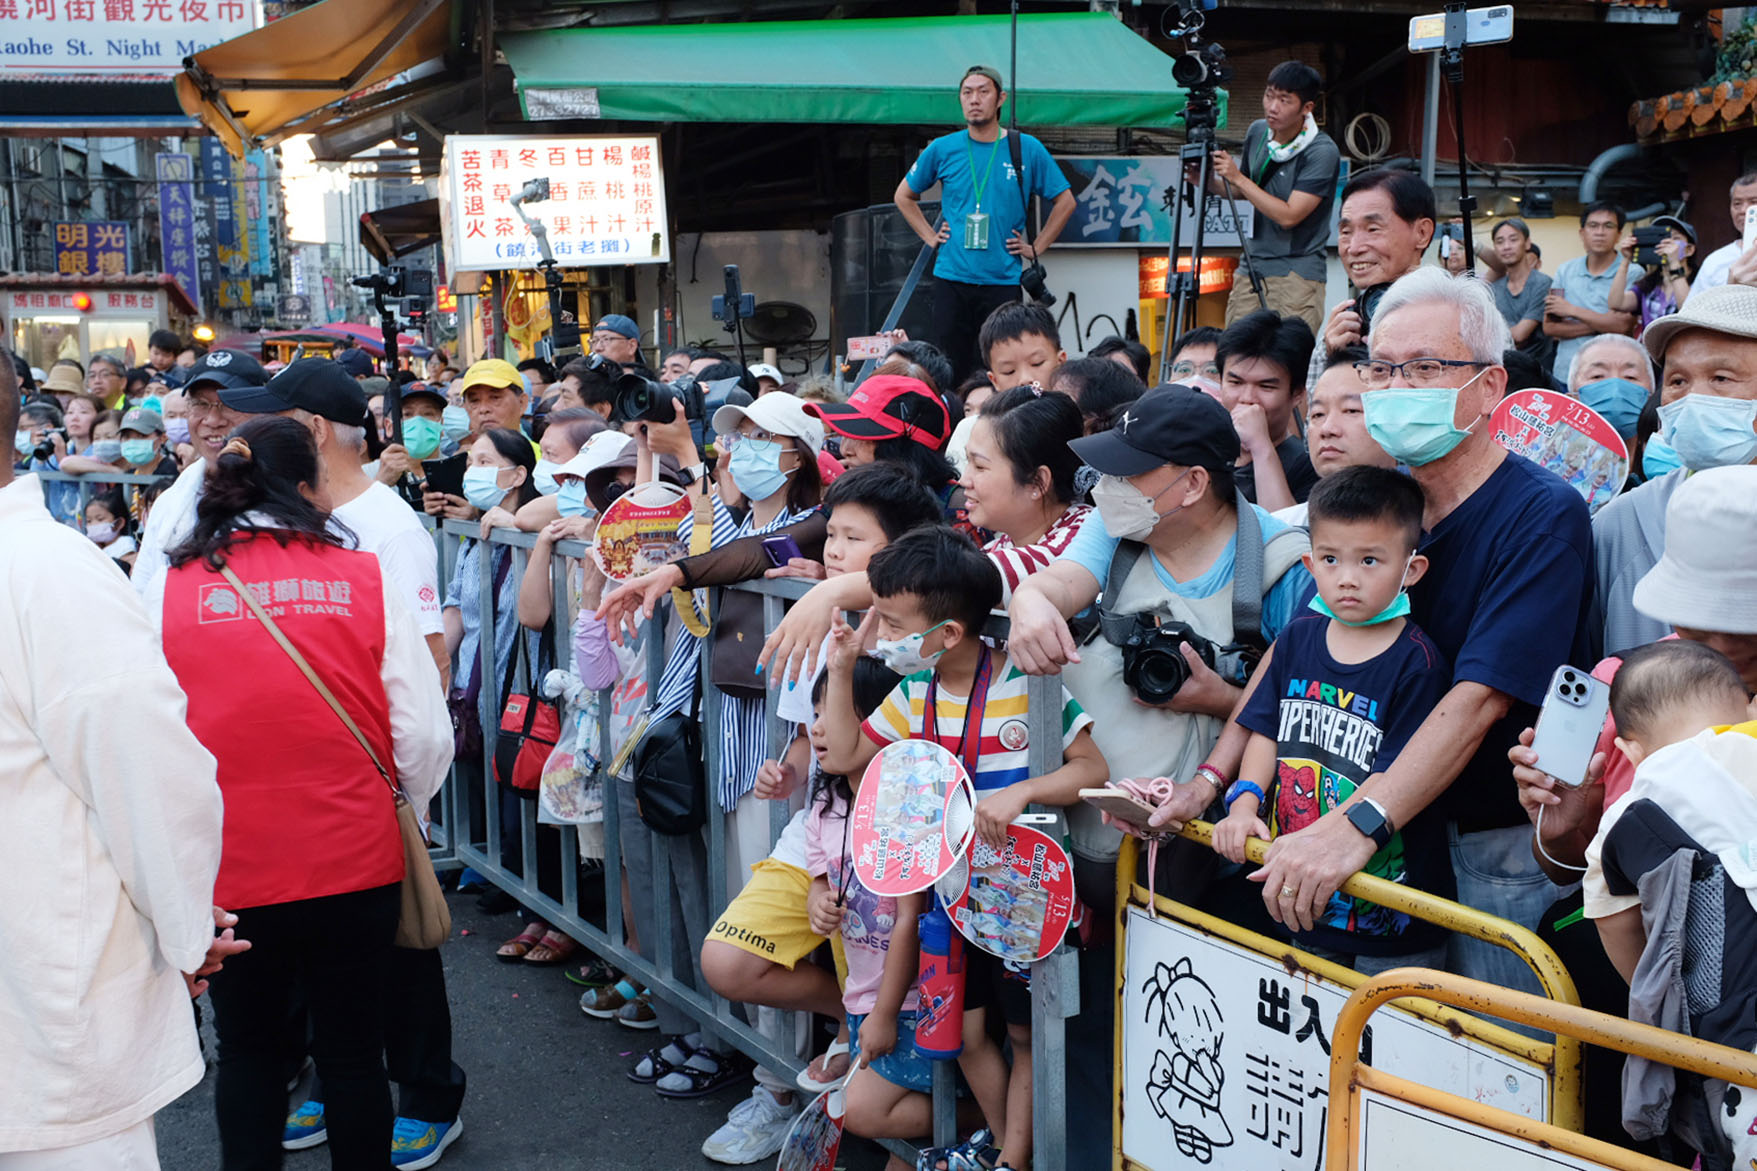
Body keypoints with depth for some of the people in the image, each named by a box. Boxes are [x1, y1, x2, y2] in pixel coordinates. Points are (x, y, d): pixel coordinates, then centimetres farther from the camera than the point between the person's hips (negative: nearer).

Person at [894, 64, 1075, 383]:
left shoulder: (1027, 149, 2)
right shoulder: (942, 149, 5)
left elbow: (1064, 201, 10)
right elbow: (904, 196, 19)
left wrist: (1036, 248, 3)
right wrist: (929, 236, 9)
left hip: (1003, 281, -1)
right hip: (951, 278, 1)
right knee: (948, 371, 1)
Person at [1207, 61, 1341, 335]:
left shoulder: (1323, 153, -14)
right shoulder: (1257, 132, 7)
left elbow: (1289, 215, -20)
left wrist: (1237, 178, -18)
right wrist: (1209, 181, 1)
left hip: (1296, 274, -6)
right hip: (1251, 269, 6)